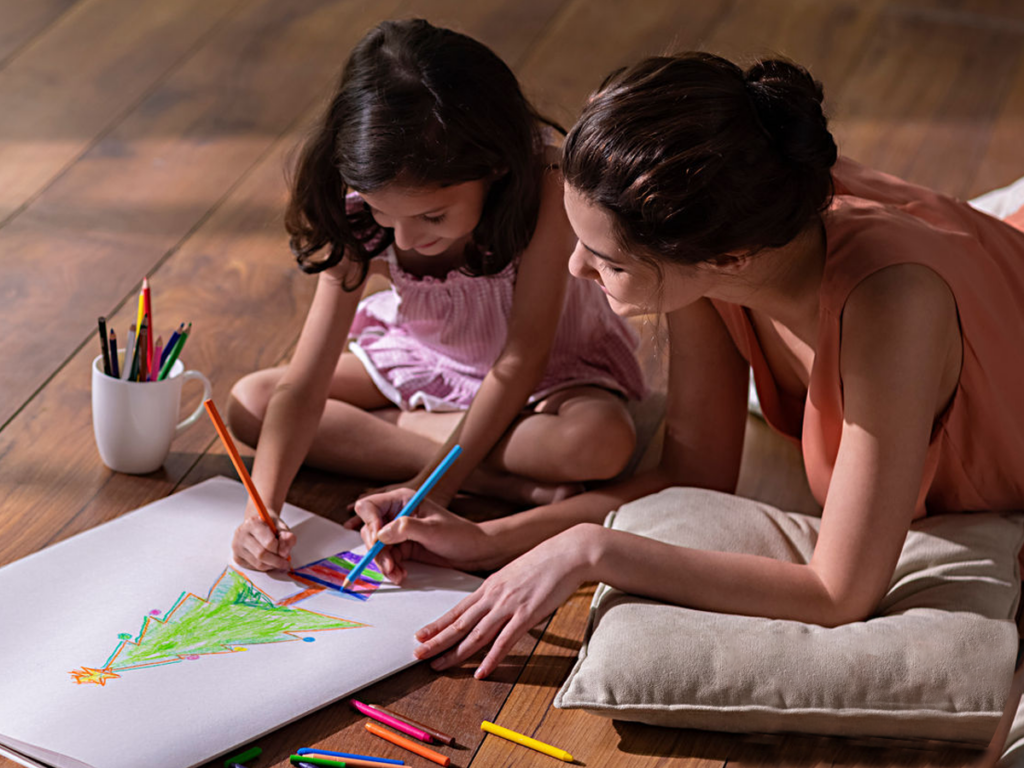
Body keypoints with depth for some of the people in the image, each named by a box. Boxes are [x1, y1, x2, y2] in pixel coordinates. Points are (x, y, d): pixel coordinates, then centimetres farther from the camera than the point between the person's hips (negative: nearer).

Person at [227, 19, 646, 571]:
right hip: (424, 358, 4)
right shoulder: (357, 220, -25)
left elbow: (521, 361, -30)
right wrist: (261, 510, -41)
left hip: (547, 366, -4)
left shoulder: (542, 186, -34)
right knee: (249, 404, -17)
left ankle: (379, 430, -19)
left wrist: (434, 486, -33)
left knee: (601, 442, -38)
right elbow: (301, 389, -26)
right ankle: (511, 484, -22)